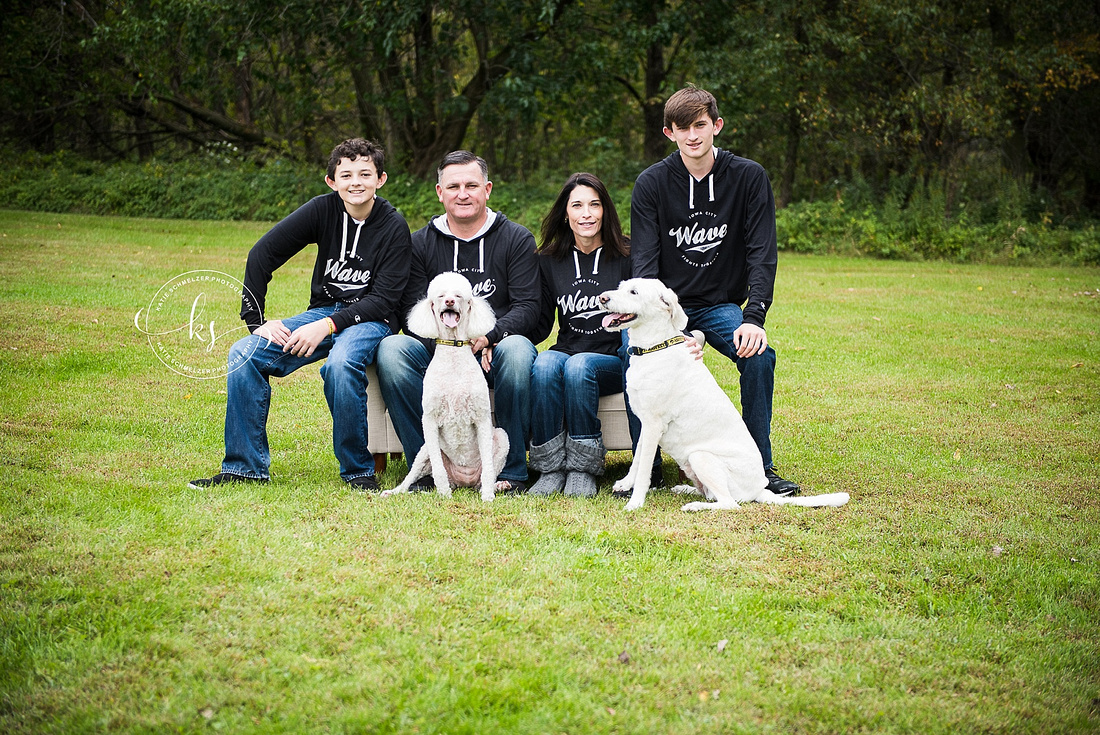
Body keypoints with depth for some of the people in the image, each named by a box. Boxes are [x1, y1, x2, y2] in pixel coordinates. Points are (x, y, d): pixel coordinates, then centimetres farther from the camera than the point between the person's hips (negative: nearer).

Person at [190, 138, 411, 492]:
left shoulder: (394, 227, -12)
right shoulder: (324, 209, -4)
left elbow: (384, 300, -15)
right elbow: (262, 254, -3)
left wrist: (328, 326, -25)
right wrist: (256, 320, -9)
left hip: (369, 317, -4)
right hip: (323, 313, 5)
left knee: (341, 363, -38)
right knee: (243, 354, -16)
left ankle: (358, 471, -19)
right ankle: (245, 466, -6)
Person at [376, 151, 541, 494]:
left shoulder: (517, 239, 5)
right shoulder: (421, 243, 9)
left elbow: (527, 308, -4)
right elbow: (413, 314, 1)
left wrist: (486, 336, -23)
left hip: (495, 350, -1)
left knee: (517, 349, -36)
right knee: (392, 348, -27)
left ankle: (512, 472, -27)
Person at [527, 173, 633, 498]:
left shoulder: (627, 257, 2)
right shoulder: (549, 261, 10)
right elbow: (539, 326, 10)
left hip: (613, 362, -2)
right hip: (567, 350, 2)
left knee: (578, 366, -35)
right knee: (544, 364, -32)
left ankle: (583, 467, -24)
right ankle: (551, 468, -27)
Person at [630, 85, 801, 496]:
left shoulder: (748, 178, -3)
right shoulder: (652, 183, -4)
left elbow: (762, 254, -7)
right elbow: (644, 262, -9)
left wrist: (754, 318, -22)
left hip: (722, 305, 1)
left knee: (759, 355, -27)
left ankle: (759, 466, -9)